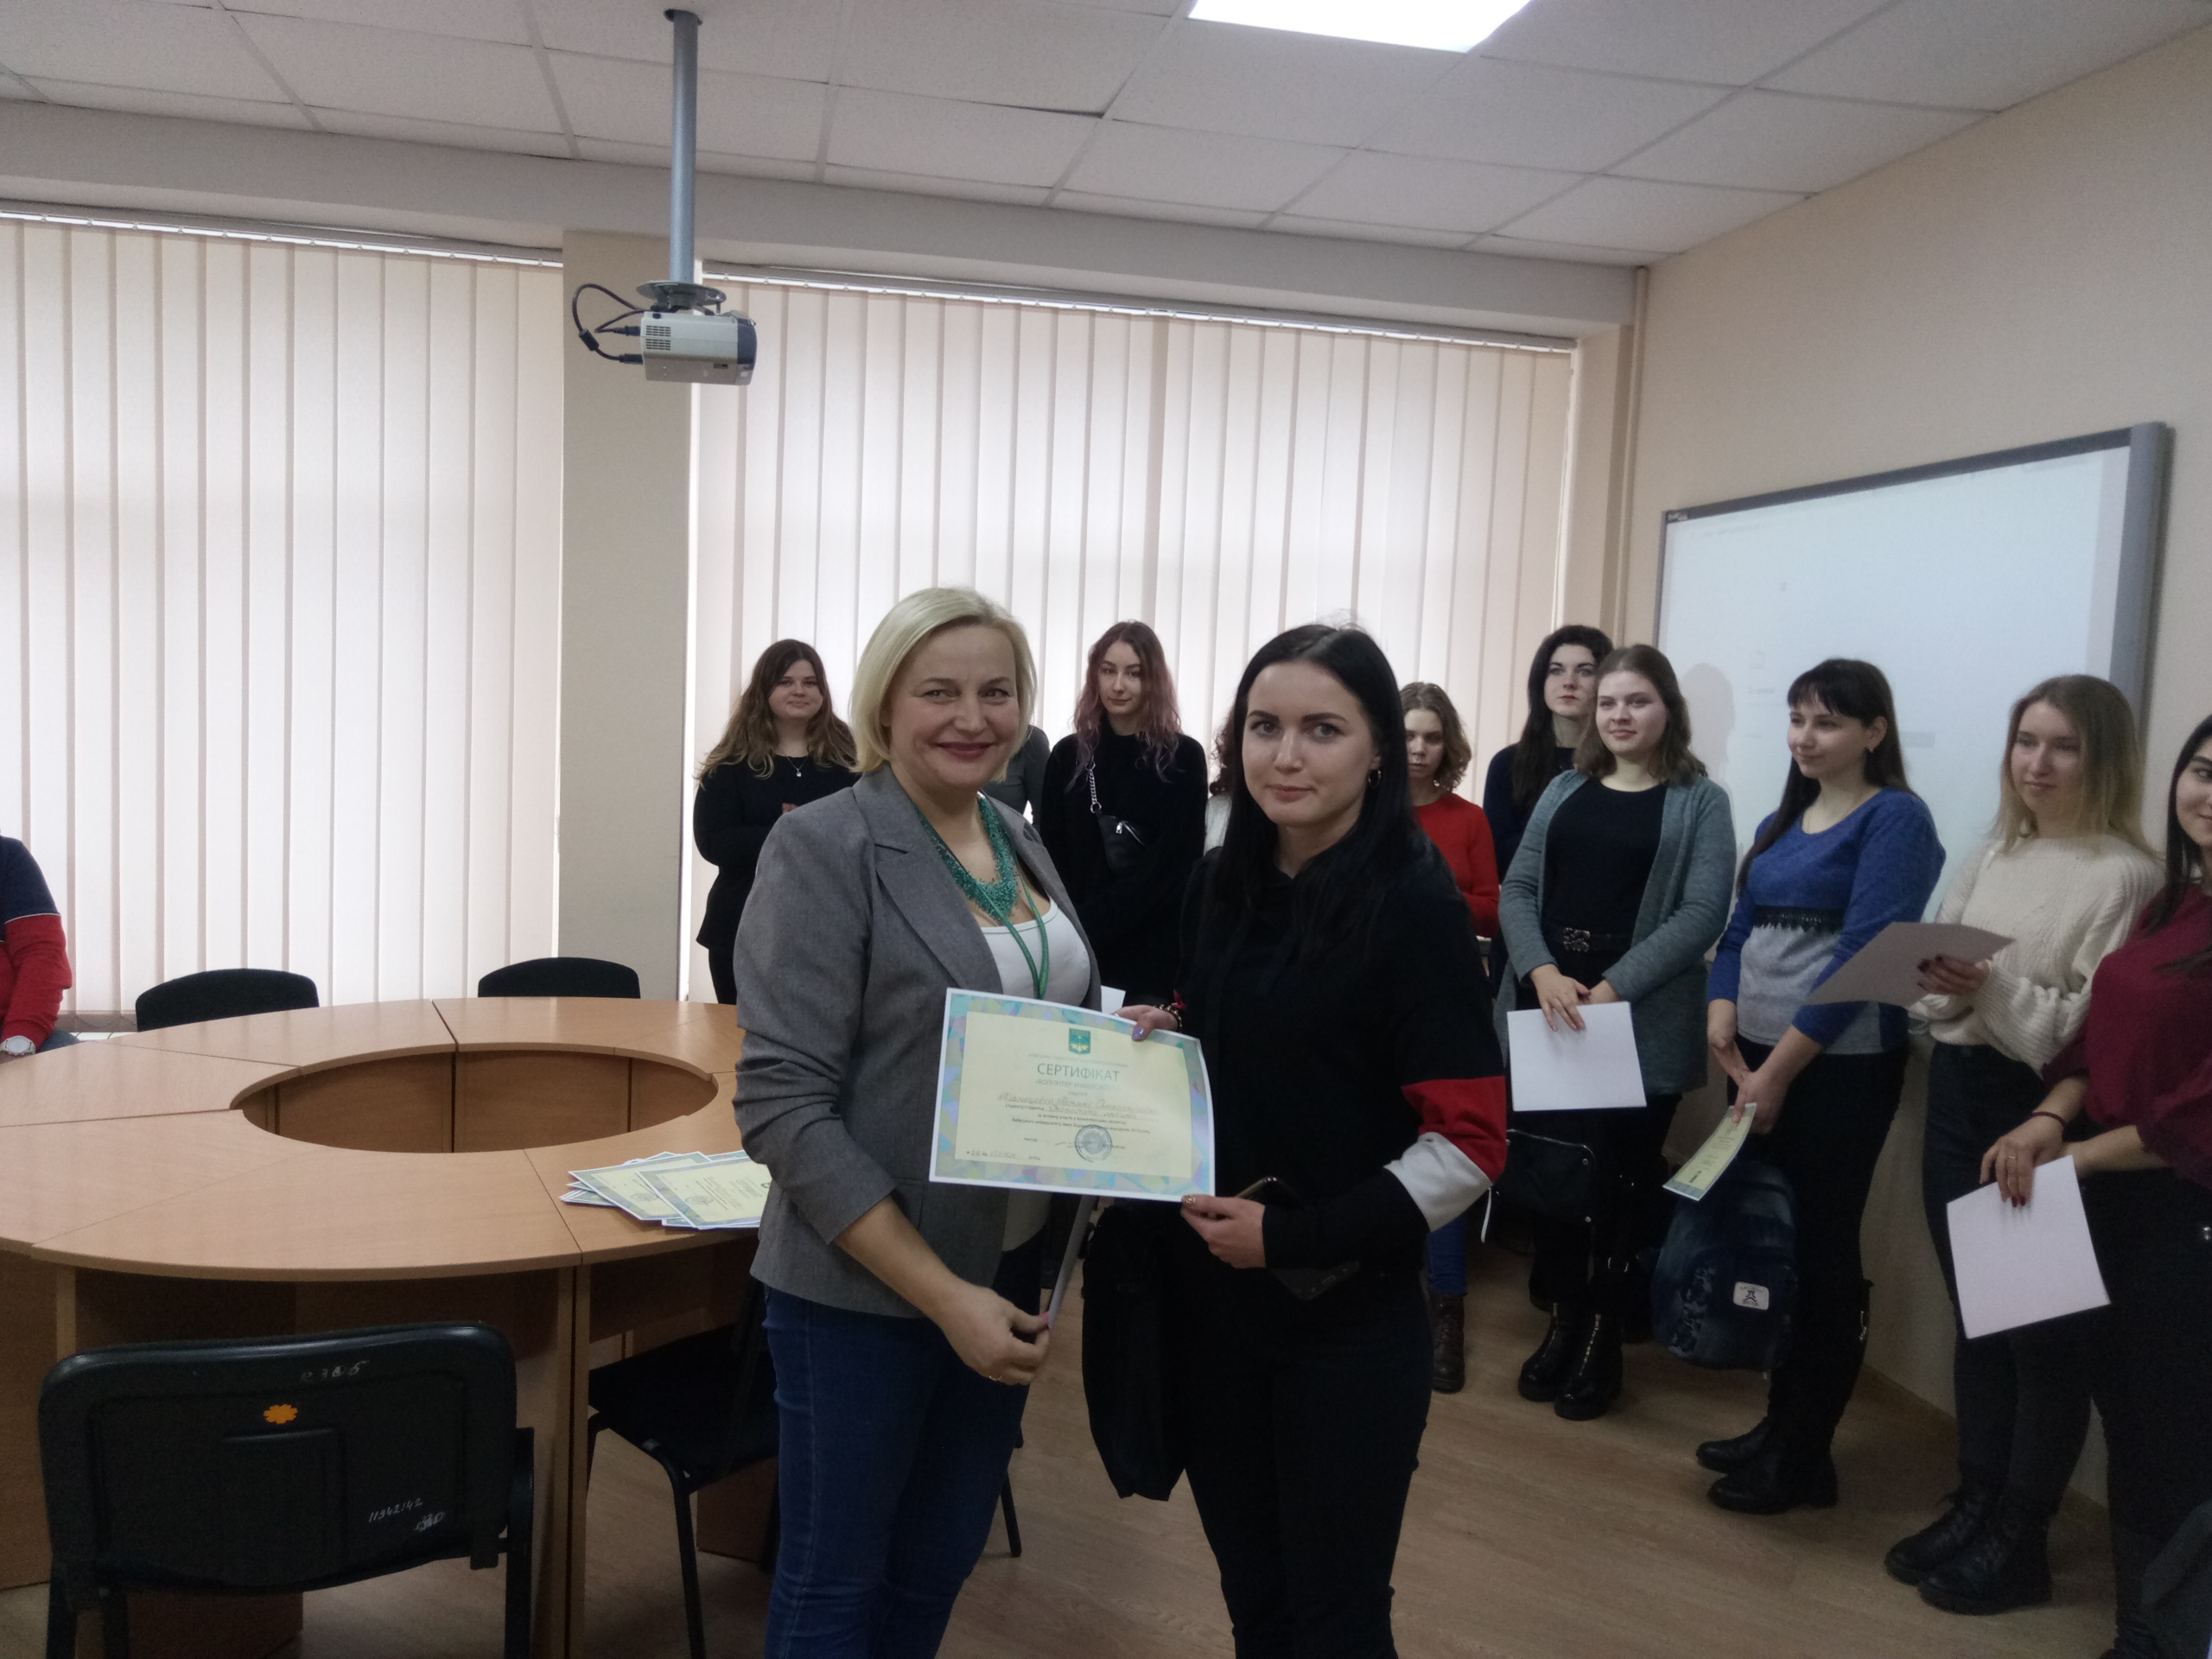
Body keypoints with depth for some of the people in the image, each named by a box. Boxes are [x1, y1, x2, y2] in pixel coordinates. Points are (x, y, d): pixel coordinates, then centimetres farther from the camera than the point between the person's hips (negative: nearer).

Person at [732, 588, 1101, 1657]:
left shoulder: (1020, 841, 6)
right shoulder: (825, 847, -15)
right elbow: (782, 1105, -20)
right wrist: (942, 1294, -22)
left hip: (1010, 1267, 7)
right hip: (865, 1287, -6)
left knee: (939, 1565, 21)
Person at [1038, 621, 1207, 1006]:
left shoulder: (1183, 757, -1)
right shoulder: (1068, 754, 8)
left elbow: (1174, 863, -7)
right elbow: (1052, 856, 5)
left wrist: (1088, 924, -13)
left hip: (1153, 955, -2)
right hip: (1076, 954, 2)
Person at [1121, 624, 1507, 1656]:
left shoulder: (1414, 903, -14)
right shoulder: (1221, 885, 3)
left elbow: (1472, 1142, -17)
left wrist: (1295, 1239, -19)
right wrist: (1158, 1042, -2)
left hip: (1347, 1319, -5)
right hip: (1208, 1299, 5)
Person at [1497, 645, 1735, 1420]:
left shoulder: (1701, 803, 2)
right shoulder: (1565, 791, 12)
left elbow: (1702, 914, -9)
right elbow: (1517, 889, 5)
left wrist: (1613, 988, -18)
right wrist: (1542, 972, -14)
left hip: (1642, 1021, -3)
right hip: (1549, 1011, 3)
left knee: (1619, 1179, 5)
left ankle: (1604, 1336, 22)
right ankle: (1564, 1319, 26)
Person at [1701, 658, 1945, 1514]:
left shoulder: (1895, 817, -8)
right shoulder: (1781, 822, 15)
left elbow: (1863, 953, -15)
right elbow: (1739, 932, 13)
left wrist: (1780, 1067, -15)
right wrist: (1724, 1024, -5)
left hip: (1839, 1066, -7)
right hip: (1757, 1061, 7)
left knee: (1821, 1251, 3)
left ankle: (1805, 1455, 16)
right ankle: (1779, 1422, 26)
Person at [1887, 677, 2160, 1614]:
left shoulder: (2125, 874, -10)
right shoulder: (1994, 855, 12)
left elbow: (2099, 1026, -16)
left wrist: (1996, 990, -27)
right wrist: (1938, 982, -8)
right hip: (1959, 1095, 7)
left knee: (2041, 1332, 5)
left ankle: (2020, 1541, 17)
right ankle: (1976, 1504, 28)